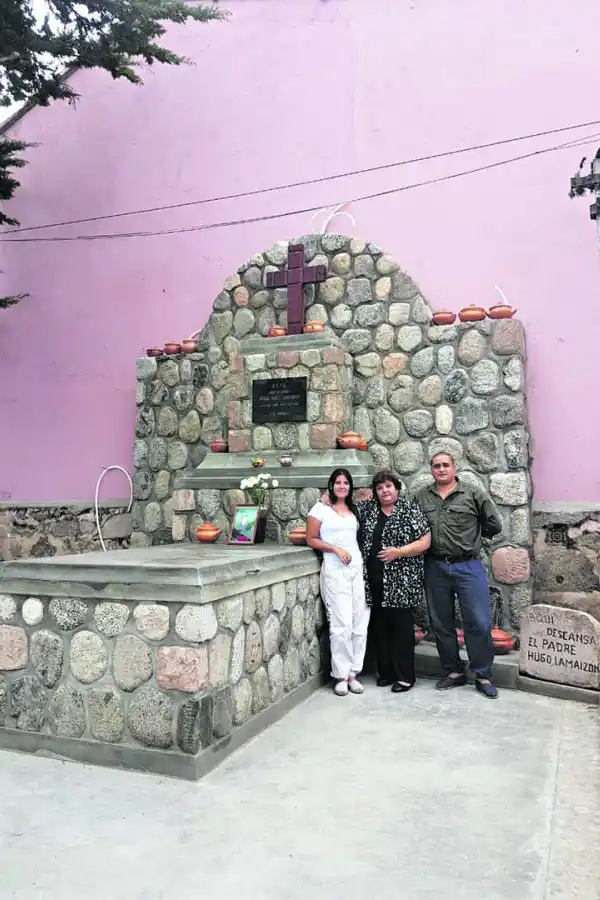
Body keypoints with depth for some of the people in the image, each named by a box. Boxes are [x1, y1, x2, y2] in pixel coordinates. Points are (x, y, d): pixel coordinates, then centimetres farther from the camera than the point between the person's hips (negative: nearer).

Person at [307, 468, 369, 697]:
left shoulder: (354, 510, 17)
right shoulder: (320, 508, 2)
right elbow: (311, 539, -1)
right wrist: (336, 549, -11)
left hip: (358, 568, 5)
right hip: (335, 570, -5)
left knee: (360, 623, 3)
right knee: (342, 623, -8)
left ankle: (353, 673, 13)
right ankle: (341, 675, 4)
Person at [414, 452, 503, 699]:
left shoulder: (473, 494, -2)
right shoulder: (421, 497, 5)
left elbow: (494, 525, 3)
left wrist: (469, 537, 5)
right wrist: (432, 541, 0)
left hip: (468, 566, -2)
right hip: (435, 568, 3)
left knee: (479, 623, -1)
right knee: (441, 623, 11)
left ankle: (483, 675, 14)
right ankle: (453, 672, 26)